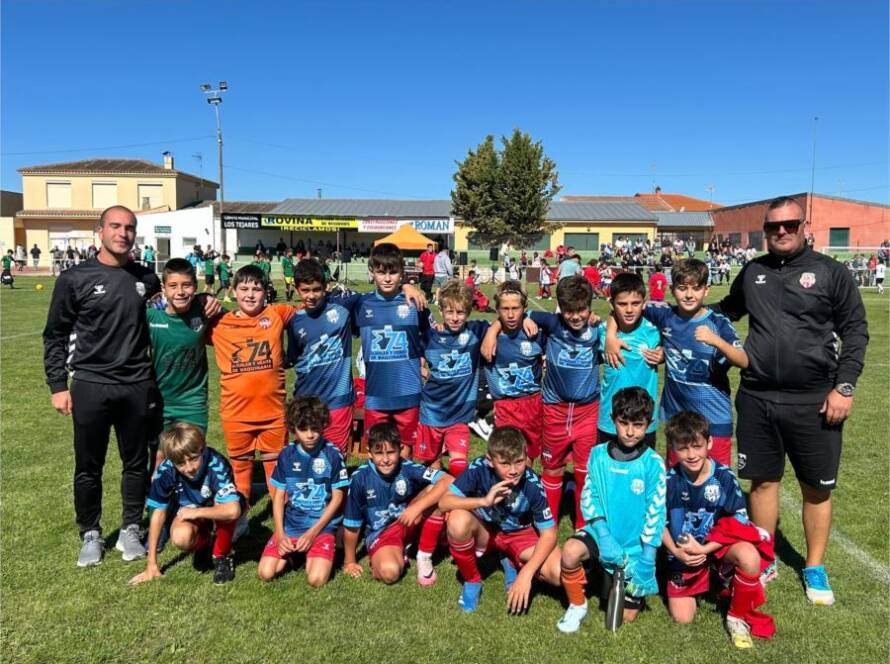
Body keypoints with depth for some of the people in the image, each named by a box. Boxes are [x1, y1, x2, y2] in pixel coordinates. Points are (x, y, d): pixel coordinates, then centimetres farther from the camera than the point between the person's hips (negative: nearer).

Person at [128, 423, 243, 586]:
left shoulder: (216, 464, -35)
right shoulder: (166, 470, -23)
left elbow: (233, 510, -46)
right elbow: (159, 512, -12)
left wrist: (196, 512, -30)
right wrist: (152, 564, -10)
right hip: (190, 512, 3)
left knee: (226, 511, -37)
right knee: (181, 538, -30)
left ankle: (221, 555, -8)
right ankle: (204, 545, 7)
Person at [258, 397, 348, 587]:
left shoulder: (332, 454, -9)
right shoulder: (287, 455, 1)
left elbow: (338, 497, -5)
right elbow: (279, 495, 5)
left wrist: (313, 532, -10)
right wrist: (280, 534, -5)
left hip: (322, 525, -3)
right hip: (290, 525, 3)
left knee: (316, 579, -21)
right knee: (266, 573, -11)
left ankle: (313, 555, 11)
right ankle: (291, 553, 17)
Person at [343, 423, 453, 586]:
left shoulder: (408, 468, -20)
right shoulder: (359, 478, -20)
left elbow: (449, 481, -31)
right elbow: (351, 524, -9)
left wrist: (417, 507, -36)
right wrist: (350, 562, 1)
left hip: (408, 523, 2)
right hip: (380, 532, -2)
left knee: (436, 492, -26)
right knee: (389, 572, -34)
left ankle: (424, 557, -9)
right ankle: (398, 554, 5)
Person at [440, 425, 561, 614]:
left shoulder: (532, 485, -26)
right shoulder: (479, 468, -27)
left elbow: (548, 534, -20)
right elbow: (444, 502, -29)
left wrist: (526, 574, -30)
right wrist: (484, 501, -43)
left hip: (520, 534, 0)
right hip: (485, 531, 0)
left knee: (560, 574, -25)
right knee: (458, 520, -36)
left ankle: (512, 563, 7)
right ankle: (472, 581, -7)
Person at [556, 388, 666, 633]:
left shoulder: (653, 463, -14)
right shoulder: (598, 455, -7)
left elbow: (655, 514, -11)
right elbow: (588, 497, -4)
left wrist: (647, 561, -12)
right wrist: (603, 535, -18)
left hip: (635, 547, -1)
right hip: (603, 532, 1)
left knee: (626, 616, 4)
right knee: (570, 552, -31)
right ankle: (577, 606, -2)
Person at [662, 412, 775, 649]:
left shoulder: (724, 477, -16)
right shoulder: (669, 481, -13)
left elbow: (739, 523, -13)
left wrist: (705, 549, -20)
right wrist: (675, 550, -19)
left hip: (719, 545, -1)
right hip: (685, 555, 1)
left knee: (749, 557, -35)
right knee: (682, 617, -3)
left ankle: (738, 617, -7)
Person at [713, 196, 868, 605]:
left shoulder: (830, 272, -2)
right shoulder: (752, 272, 8)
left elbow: (855, 331, -2)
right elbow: (727, 311, 23)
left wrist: (844, 386, -9)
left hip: (814, 402, -2)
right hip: (757, 398, 3)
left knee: (816, 489, 10)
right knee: (763, 481, 12)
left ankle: (815, 568, 29)